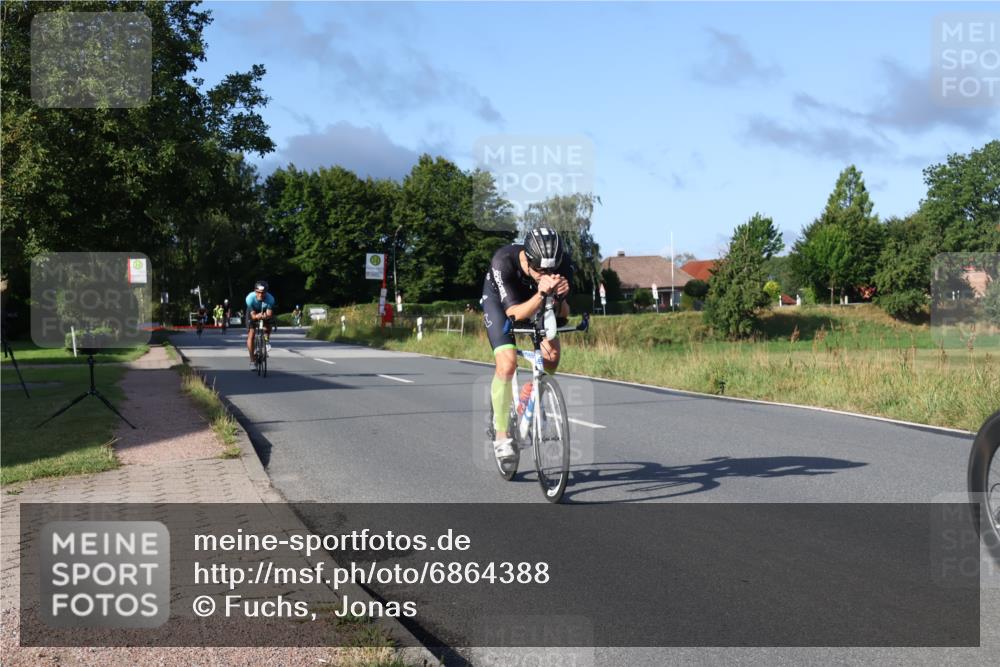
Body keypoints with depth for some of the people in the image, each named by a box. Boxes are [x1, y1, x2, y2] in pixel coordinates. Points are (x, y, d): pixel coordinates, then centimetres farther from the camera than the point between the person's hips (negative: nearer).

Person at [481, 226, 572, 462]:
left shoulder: (563, 263, -30)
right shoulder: (503, 261, -39)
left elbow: (563, 314, -26)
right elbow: (514, 313, -39)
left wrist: (558, 296, -49)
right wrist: (542, 294, -57)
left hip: (537, 300, 3)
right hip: (500, 299, -3)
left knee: (552, 355, -18)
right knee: (507, 363, -21)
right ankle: (502, 435, -7)